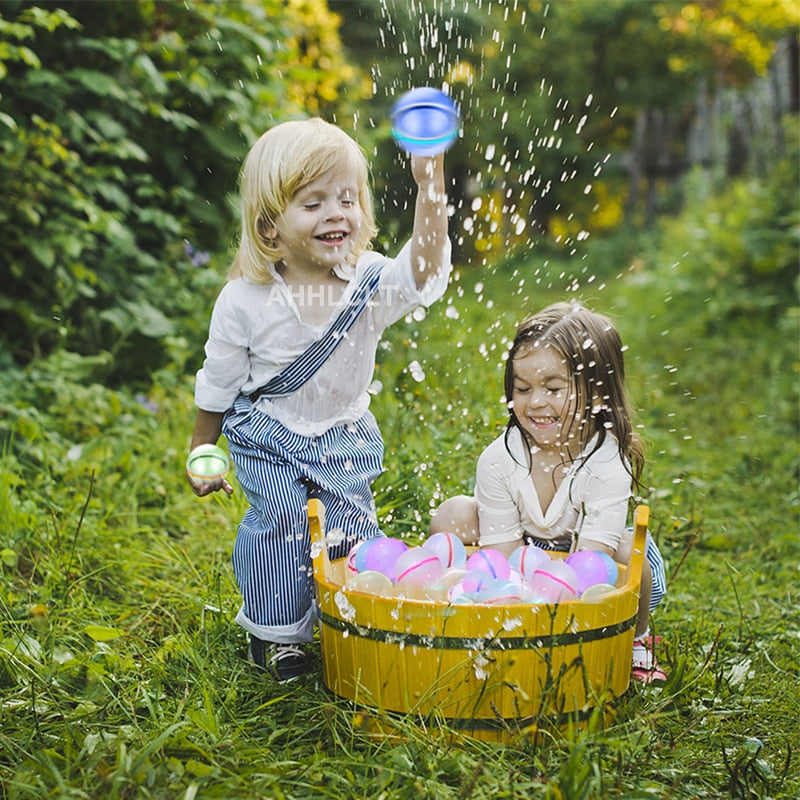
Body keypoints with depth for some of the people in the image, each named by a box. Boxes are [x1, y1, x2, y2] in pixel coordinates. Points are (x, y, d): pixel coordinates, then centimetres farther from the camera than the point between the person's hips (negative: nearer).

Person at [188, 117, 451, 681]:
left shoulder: (370, 282, -15)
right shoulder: (245, 301, -18)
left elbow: (425, 272, -37)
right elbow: (217, 385, -4)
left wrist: (431, 188, -48)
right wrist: (202, 451, 5)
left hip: (345, 435, 2)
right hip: (268, 434, -2)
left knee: (352, 523, -3)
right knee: (281, 521, -14)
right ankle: (275, 633, 8)